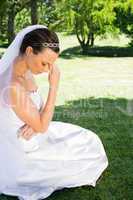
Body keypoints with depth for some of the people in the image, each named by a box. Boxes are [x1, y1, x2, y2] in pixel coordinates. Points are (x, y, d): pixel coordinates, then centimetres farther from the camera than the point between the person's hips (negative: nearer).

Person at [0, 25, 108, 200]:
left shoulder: (24, 70, -7)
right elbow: (41, 127, -27)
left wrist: (34, 123, -18)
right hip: (26, 150, -8)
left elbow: (38, 107, 5)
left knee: (86, 139, 19)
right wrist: (54, 86, -29)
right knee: (89, 148, 5)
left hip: (29, 135, 8)